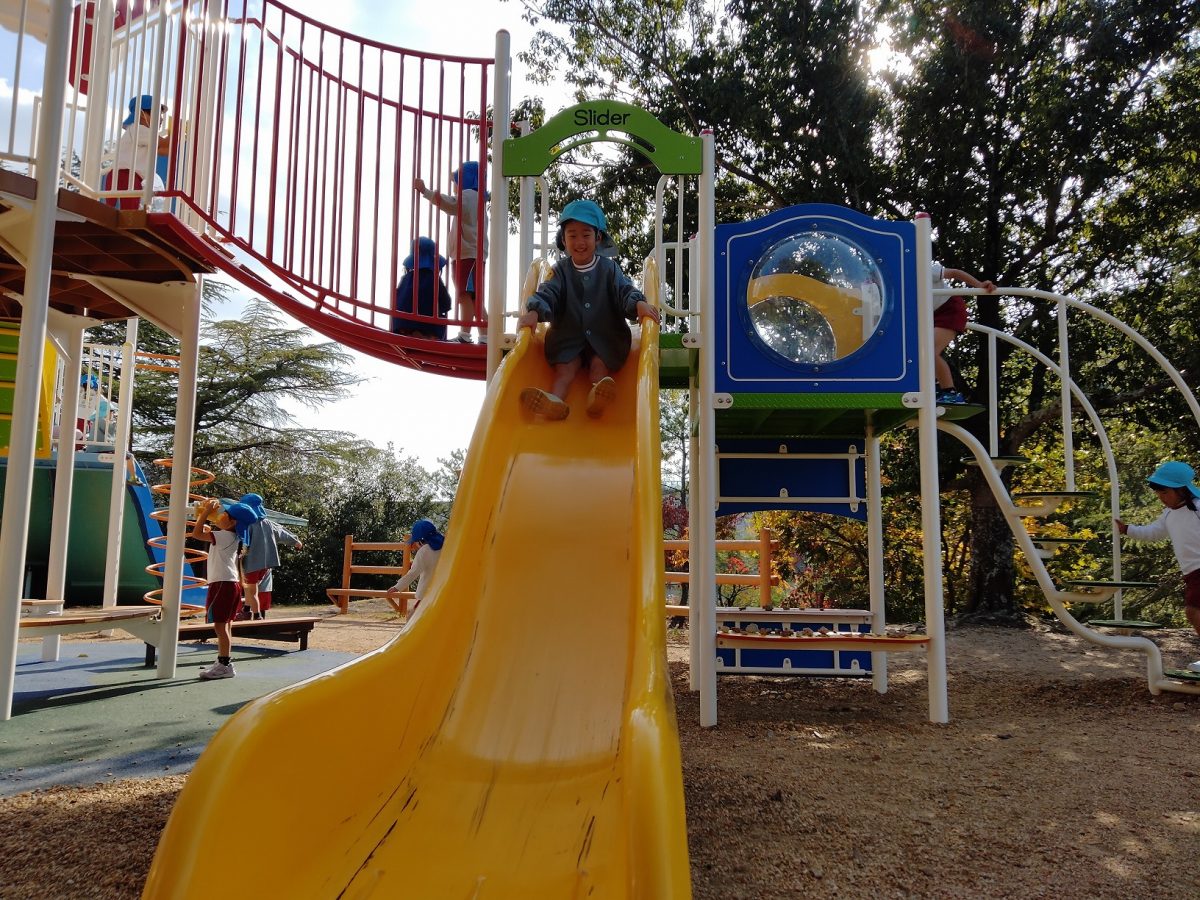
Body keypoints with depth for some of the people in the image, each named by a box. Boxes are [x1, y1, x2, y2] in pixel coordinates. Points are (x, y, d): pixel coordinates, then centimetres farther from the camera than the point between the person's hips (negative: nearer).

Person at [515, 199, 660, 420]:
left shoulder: (609, 268, 3)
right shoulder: (561, 270, 5)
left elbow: (624, 290, -10)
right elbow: (548, 292, -9)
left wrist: (639, 304, -34)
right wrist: (534, 311, -32)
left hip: (605, 338, 0)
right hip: (568, 337, 0)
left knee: (599, 366, -24)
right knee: (564, 368, -22)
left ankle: (598, 397, -53)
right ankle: (554, 400, -49)